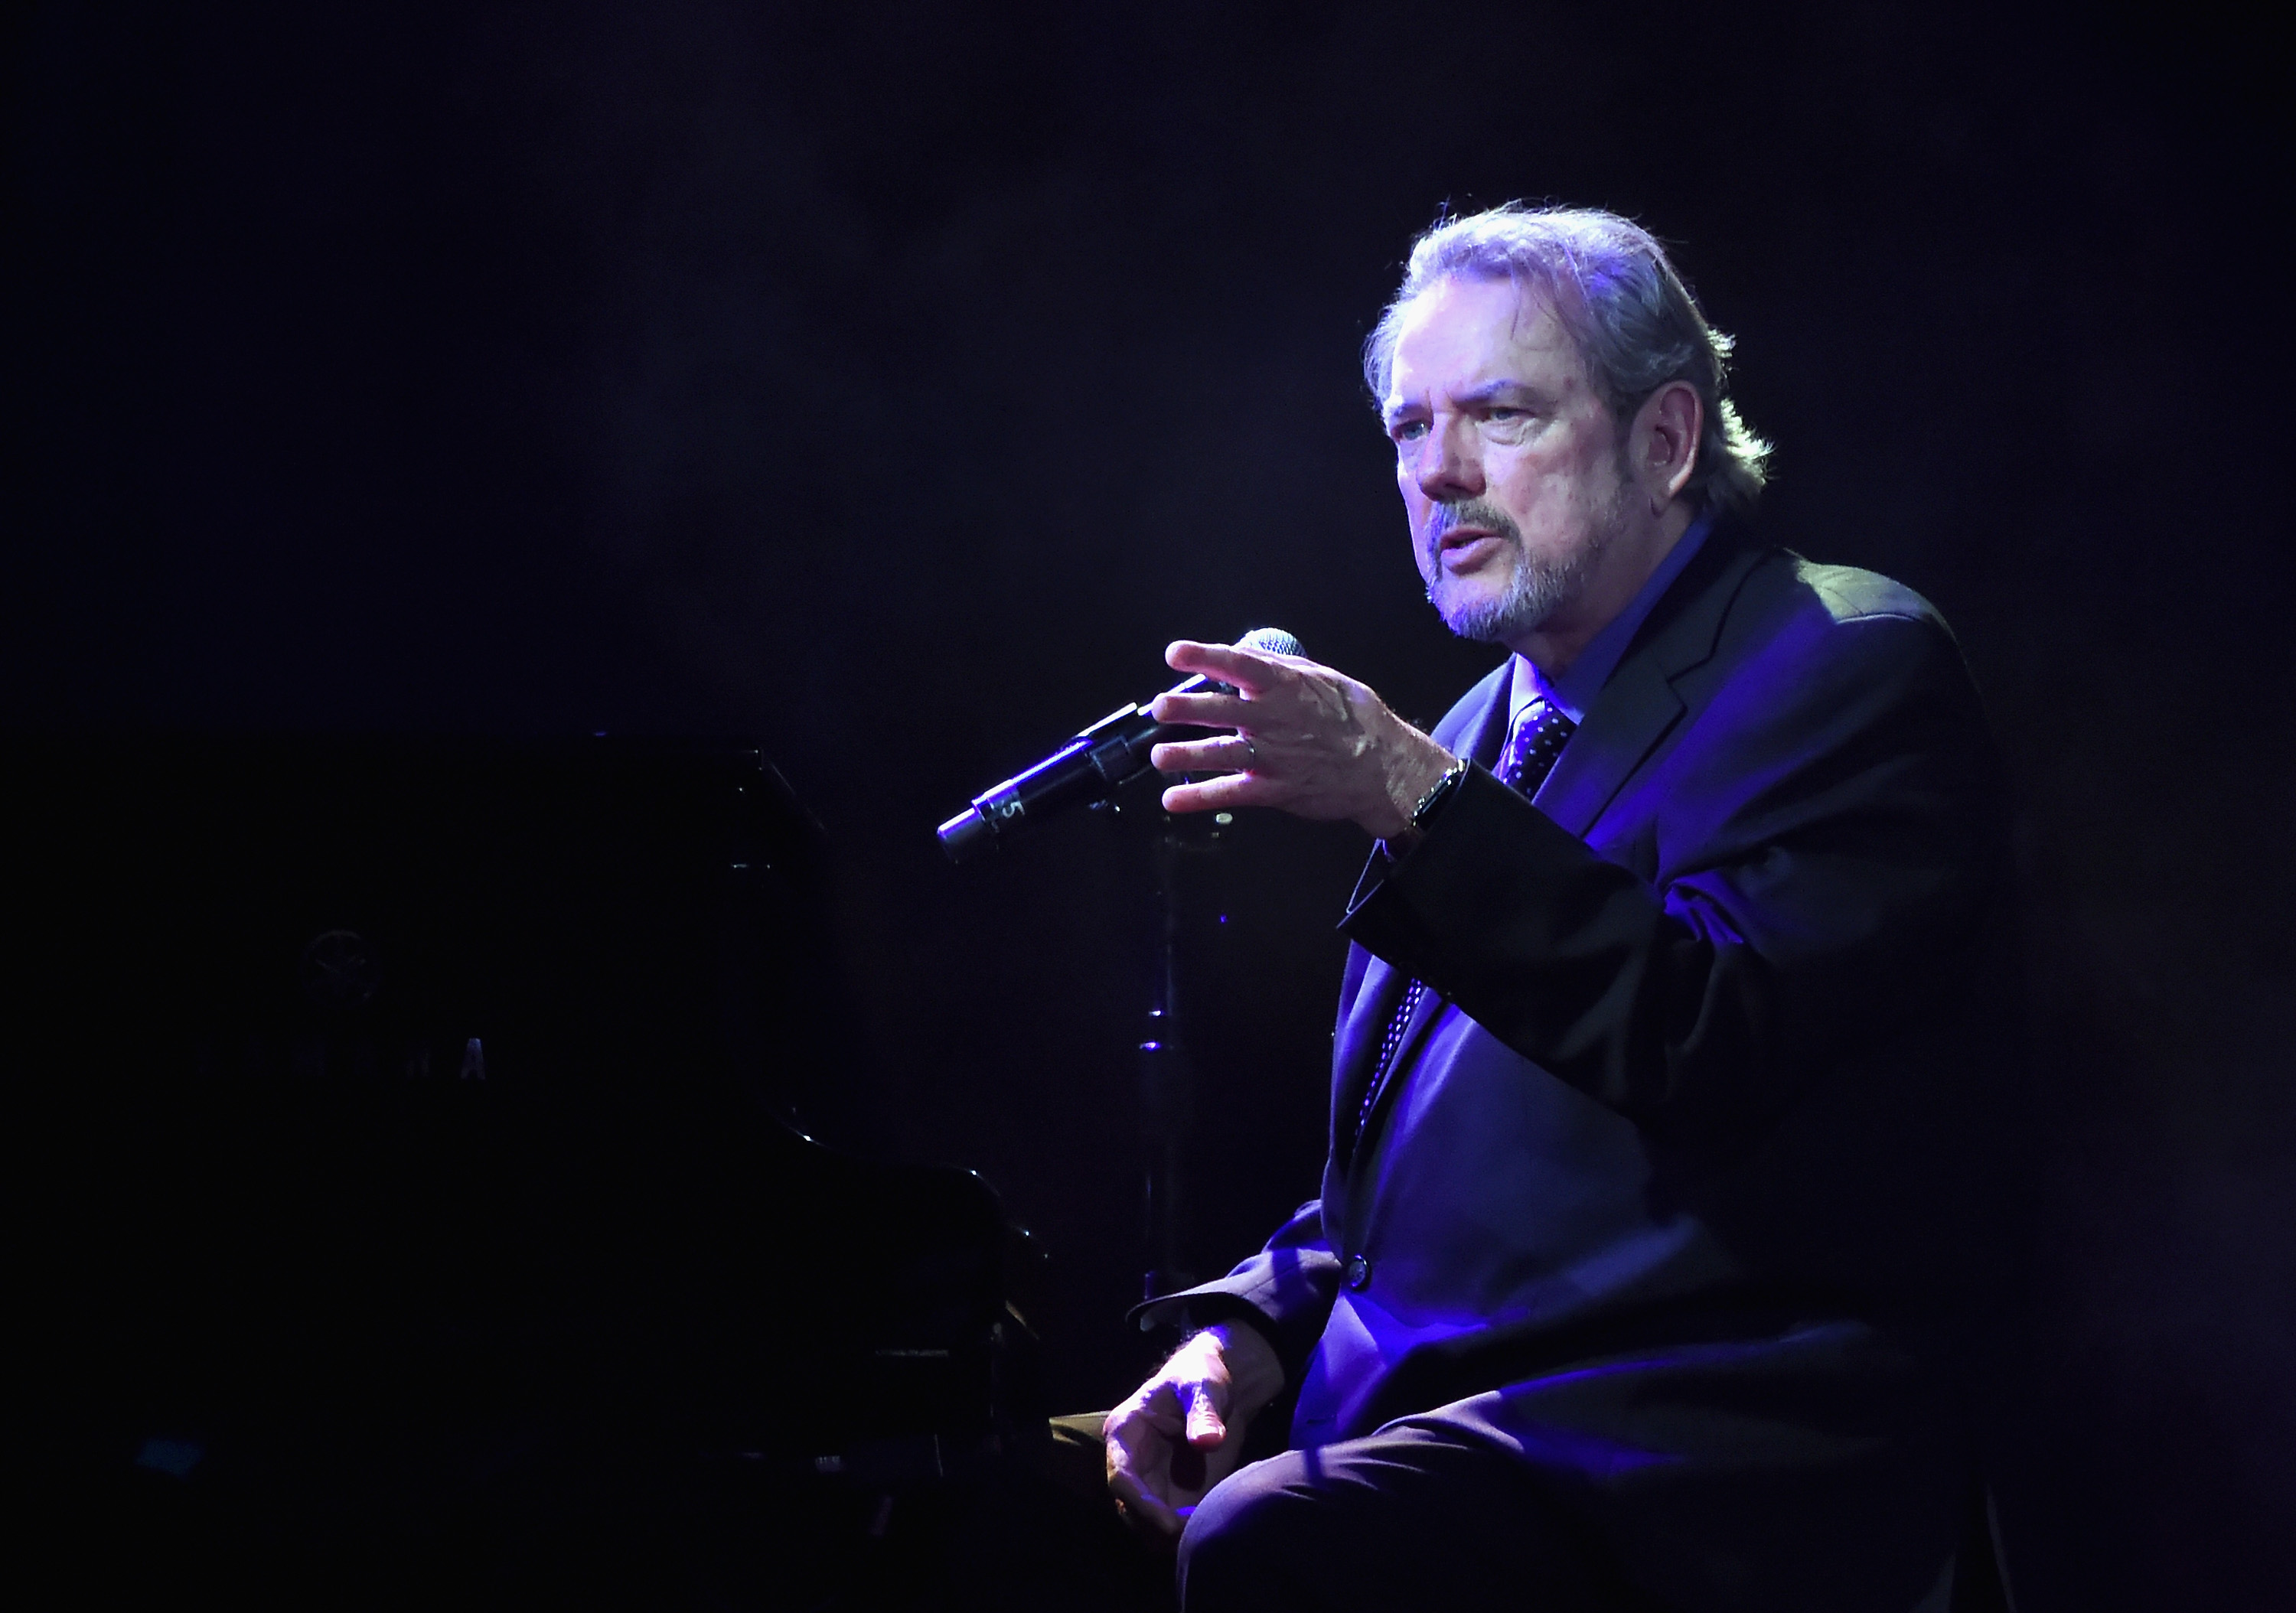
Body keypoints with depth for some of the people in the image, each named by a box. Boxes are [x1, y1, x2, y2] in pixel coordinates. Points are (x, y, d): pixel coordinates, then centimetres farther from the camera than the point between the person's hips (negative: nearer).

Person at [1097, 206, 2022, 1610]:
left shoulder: (1847, 667, -3)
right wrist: (1241, 1338, 6)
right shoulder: (1488, 731, 21)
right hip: (1409, 1435, 8)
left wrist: (1416, 803, -24)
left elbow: (1715, 1045, -19)